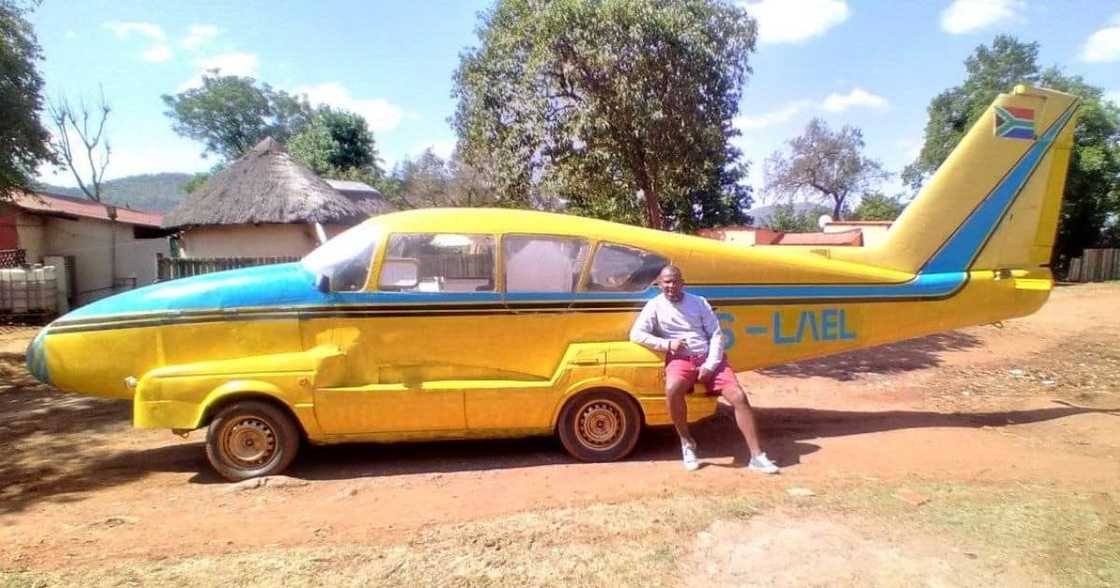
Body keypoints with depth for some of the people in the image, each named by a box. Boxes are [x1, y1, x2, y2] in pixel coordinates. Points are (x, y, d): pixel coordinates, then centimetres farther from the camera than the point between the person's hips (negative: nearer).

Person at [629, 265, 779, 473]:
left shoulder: (699, 302, 8)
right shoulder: (655, 306, 4)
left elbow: (716, 335, 5)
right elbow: (636, 334, -4)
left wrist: (710, 365, -9)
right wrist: (667, 344, -12)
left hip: (709, 358, 2)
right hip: (680, 360, -2)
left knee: (738, 396, -15)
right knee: (672, 389, -35)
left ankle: (757, 456, -6)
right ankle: (687, 442, -11)